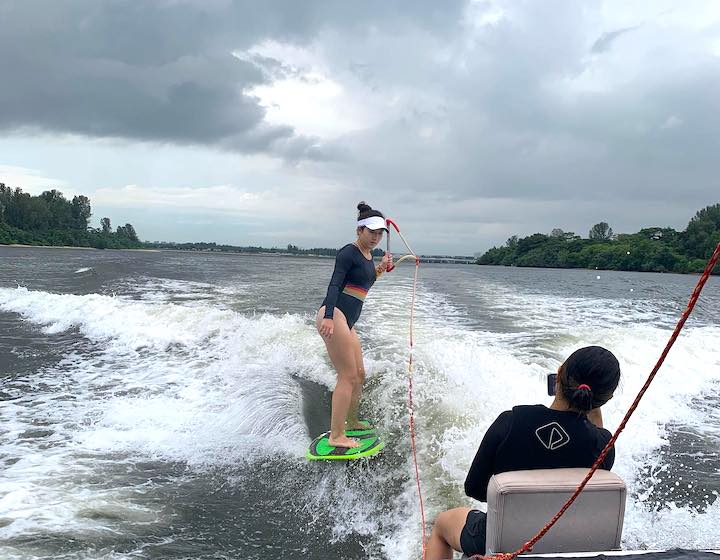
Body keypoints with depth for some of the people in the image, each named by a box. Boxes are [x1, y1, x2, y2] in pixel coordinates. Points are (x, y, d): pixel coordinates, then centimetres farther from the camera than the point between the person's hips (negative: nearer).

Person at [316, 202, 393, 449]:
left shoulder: (367, 255, 17)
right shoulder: (349, 252, -10)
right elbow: (335, 285, -20)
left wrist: (380, 269, 15)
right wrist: (328, 317, -32)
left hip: (347, 321, 10)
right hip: (334, 315, -10)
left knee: (359, 374, 17)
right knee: (348, 376, -11)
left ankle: (350, 422, 35)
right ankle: (336, 436, -7)